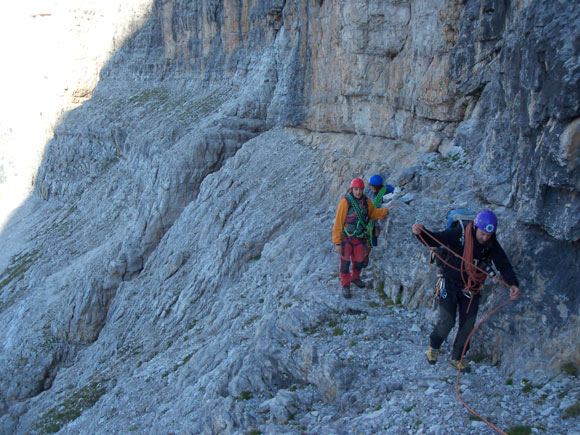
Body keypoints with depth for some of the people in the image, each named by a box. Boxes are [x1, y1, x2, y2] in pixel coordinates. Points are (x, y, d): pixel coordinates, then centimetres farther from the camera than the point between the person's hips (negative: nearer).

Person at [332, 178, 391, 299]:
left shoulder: (365, 201, -2)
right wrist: (337, 243, -20)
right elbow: (338, 222, -20)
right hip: (345, 237, -5)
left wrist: (386, 211, -8)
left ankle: (355, 278, 44)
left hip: (359, 237, 5)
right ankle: (345, 286, 20)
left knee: (359, 260, 17)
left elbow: (373, 213, 11)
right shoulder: (345, 201, -21)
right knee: (345, 262, 2)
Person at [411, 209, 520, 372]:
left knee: (468, 325, 5)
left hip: (471, 289, 4)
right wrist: (421, 232, -40)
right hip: (451, 284, -4)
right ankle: (434, 346, 19)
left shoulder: (492, 245, -9)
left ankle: (457, 358, 26)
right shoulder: (459, 234, -20)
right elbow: (434, 240, -19)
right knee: (447, 321, -12)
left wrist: (513, 284, -28)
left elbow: (504, 266, -10)